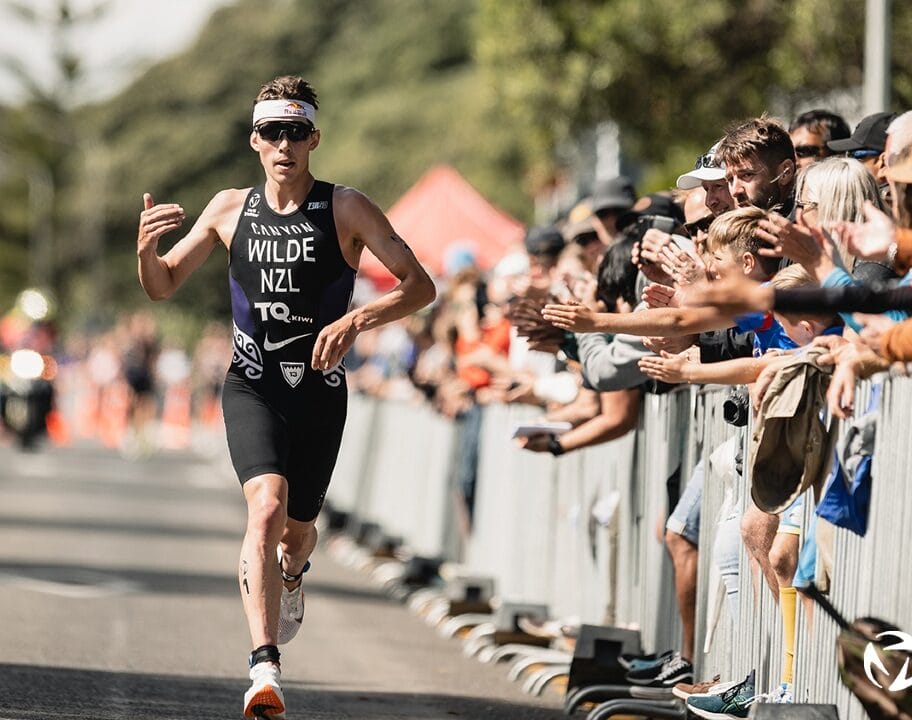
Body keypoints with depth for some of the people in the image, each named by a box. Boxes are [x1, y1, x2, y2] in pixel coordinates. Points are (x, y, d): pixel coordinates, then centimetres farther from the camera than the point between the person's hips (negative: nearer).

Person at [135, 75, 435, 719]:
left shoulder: (345, 209, -5)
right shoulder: (230, 209, 4)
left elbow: (420, 286, -8)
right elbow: (163, 286, 11)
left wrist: (357, 320, -25)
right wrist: (146, 247, -12)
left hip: (320, 387, 0)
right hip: (252, 383, 0)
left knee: (297, 528, 14)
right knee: (267, 507, -24)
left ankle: (292, 575, 54)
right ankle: (265, 668, -31)